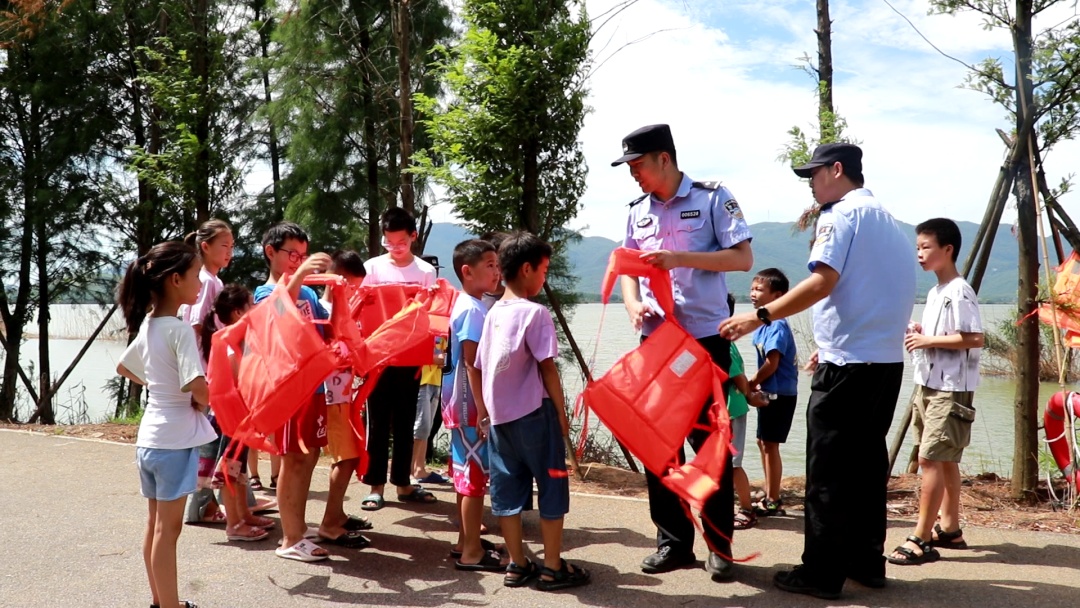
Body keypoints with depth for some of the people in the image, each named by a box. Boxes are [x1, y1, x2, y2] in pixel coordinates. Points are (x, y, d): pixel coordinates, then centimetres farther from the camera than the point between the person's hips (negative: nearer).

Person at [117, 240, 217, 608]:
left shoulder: (147, 325, 7)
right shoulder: (178, 329, -19)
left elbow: (124, 368, 23)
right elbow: (196, 384, -30)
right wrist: (208, 399, -10)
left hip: (149, 437, 8)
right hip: (175, 439, -8)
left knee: (156, 524, 16)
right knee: (168, 528, 0)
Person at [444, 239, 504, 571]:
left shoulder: (467, 306, 13)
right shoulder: (473, 310, -17)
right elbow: (471, 363, -21)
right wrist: (483, 409, -22)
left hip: (465, 404, 10)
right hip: (471, 406, -10)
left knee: (467, 473, 16)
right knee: (475, 474, -3)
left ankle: (467, 541, 27)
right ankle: (471, 552, 4)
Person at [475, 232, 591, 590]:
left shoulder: (493, 314, 8)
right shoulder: (534, 313, -13)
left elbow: (480, 368, 10)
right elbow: (547, 368, -14)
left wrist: (485, 414, 17)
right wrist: (561, 413, -4)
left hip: (499, 416, 7)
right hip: (533, 414, -7)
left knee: (507, 490, 11)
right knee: (551, 488, 4)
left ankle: (517, 565, 19)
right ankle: (553, 568, 9)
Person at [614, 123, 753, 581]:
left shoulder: (712, 198, -4)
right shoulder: (638, 211, 11)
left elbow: (742, 258, -9)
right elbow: (628, 268, 13)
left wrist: (680, 258, -19)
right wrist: (632, 304, -8)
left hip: (706, 336, -5)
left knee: (709, 440, 1)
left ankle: (720, 546, 13)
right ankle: (672, 541, 19)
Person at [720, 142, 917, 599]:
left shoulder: (841, 214, -8)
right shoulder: (888, 221, 20)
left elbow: (823, 282, -21)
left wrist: (760, 316, -22)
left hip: (849, 364, -9)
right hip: (888, 360, 9)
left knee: (828, 471, -4)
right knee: (867, 460, 15)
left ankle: (821, 574, 1)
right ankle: (867, 562, 21)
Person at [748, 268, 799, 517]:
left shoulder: (777, 326, -18)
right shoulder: (763, 323, 10)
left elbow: (772, 363, -22)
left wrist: (751, 383, -10)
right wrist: (757, 384, 0)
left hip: (779, 394, -9)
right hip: (770, 392, 9)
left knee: (769, 444, -2)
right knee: (763, 442, 17)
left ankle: (773, 501, 7)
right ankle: (770, 495, 29)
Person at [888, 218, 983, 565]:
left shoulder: (959, 292, -15)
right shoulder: (934, 293, 14)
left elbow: (975, 339, -22)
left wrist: (929, 341, -20)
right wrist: (920, 333, 5)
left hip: (951, 389, -10)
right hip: (928, 385, 10)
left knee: (930, 459, -12)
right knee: (944, 459, 15)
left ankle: (921, 539, -9)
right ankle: (950, 529, 24)